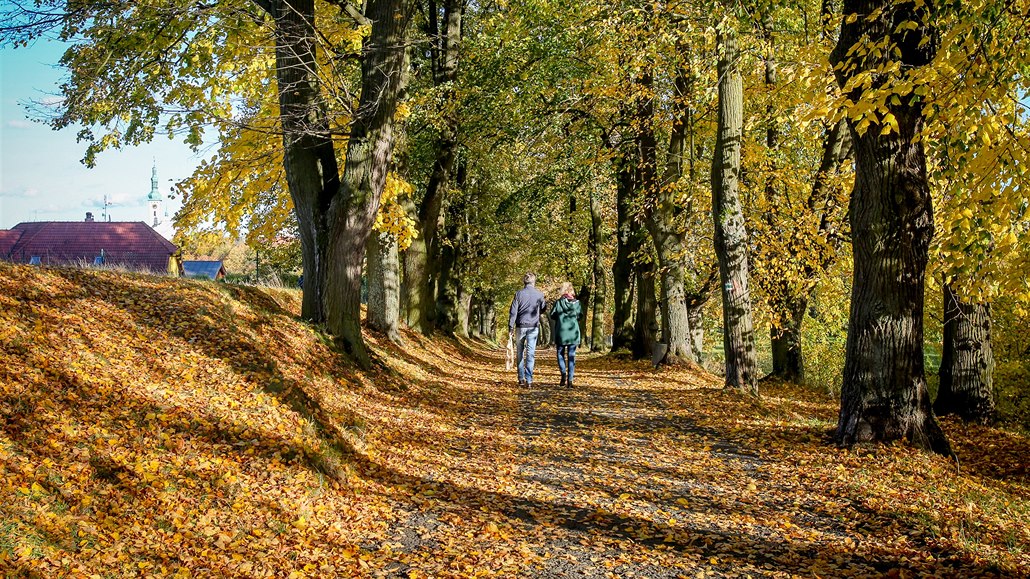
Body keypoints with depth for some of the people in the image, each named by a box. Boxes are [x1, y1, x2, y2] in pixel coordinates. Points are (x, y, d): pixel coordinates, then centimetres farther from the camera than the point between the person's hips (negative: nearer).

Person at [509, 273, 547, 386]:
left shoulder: (519, 294, -4)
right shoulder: (539, 295, -1)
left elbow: (513, 312, -6)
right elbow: (543, 309, 13)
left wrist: (510, 327, -2)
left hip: (520, 326, 0)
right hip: (533, 327, 0)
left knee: (519, 353, 11)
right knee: (530, 354, 0)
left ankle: (521, 379, 13)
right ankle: (529, 379, -7)